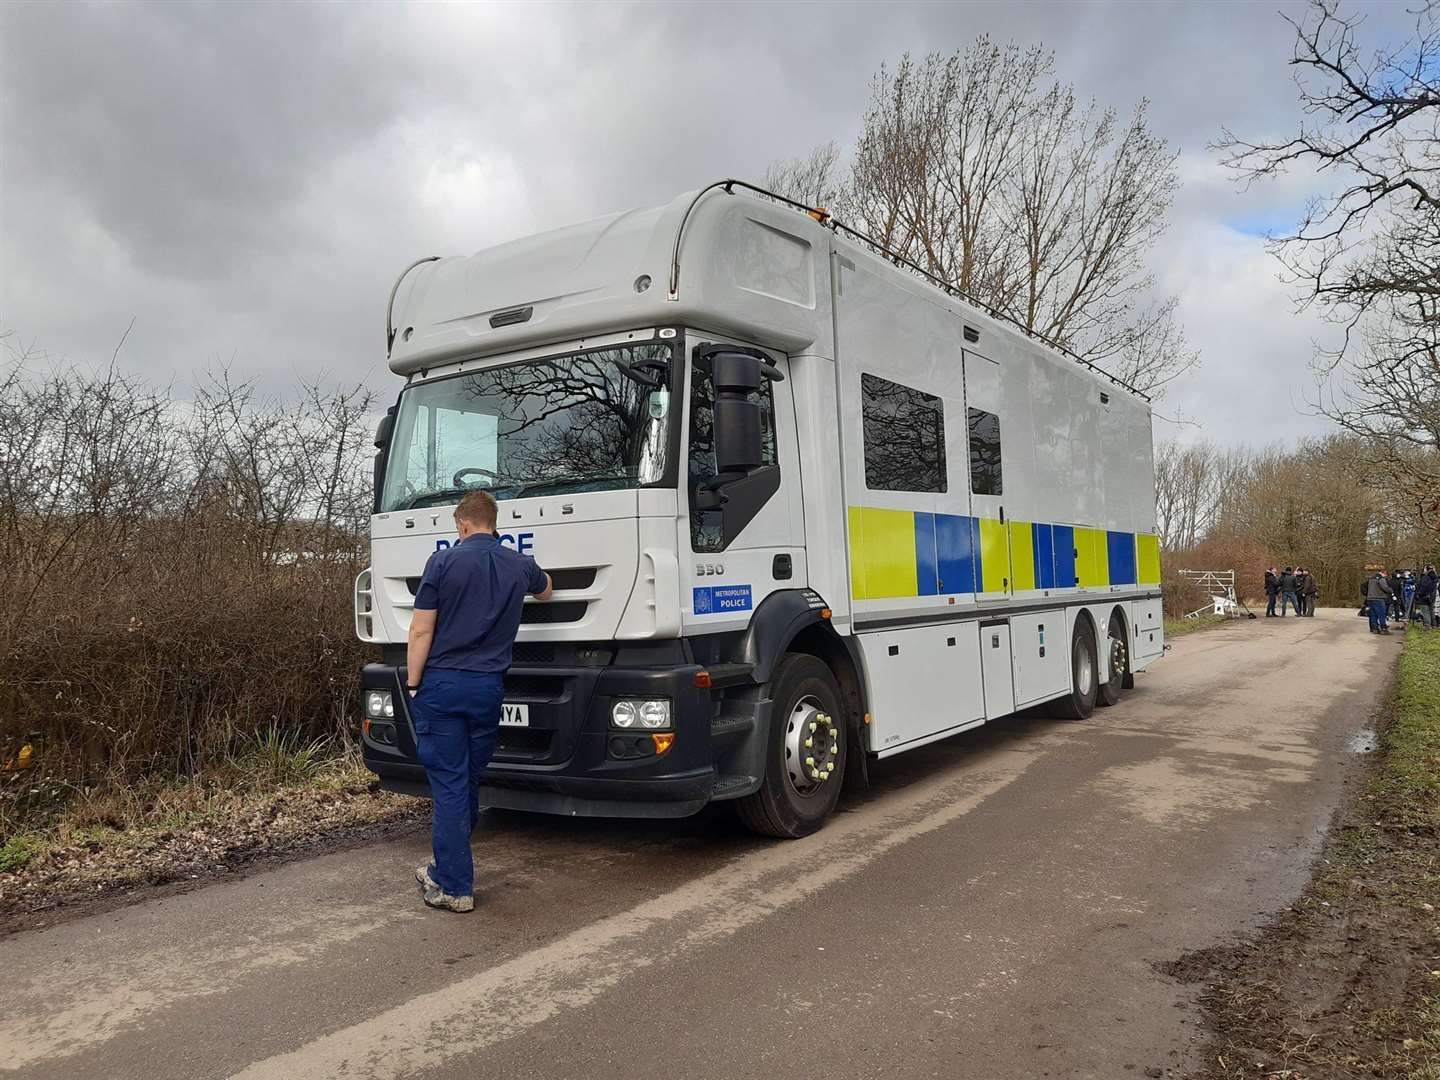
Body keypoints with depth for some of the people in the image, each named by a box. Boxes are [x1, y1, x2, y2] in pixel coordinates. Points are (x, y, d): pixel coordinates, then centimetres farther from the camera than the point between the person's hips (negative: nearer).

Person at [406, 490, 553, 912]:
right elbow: (545, 591, 30)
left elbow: (421, 631, -9)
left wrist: (413, 685, -1)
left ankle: (454, 886, 4)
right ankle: (448, 868, 30)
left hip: (442, 685, -3)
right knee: (470, 781, 16)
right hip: (488, 687, 4)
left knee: (448, 785, 1)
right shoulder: (520, 566, 5)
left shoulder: (443, 562, -7)